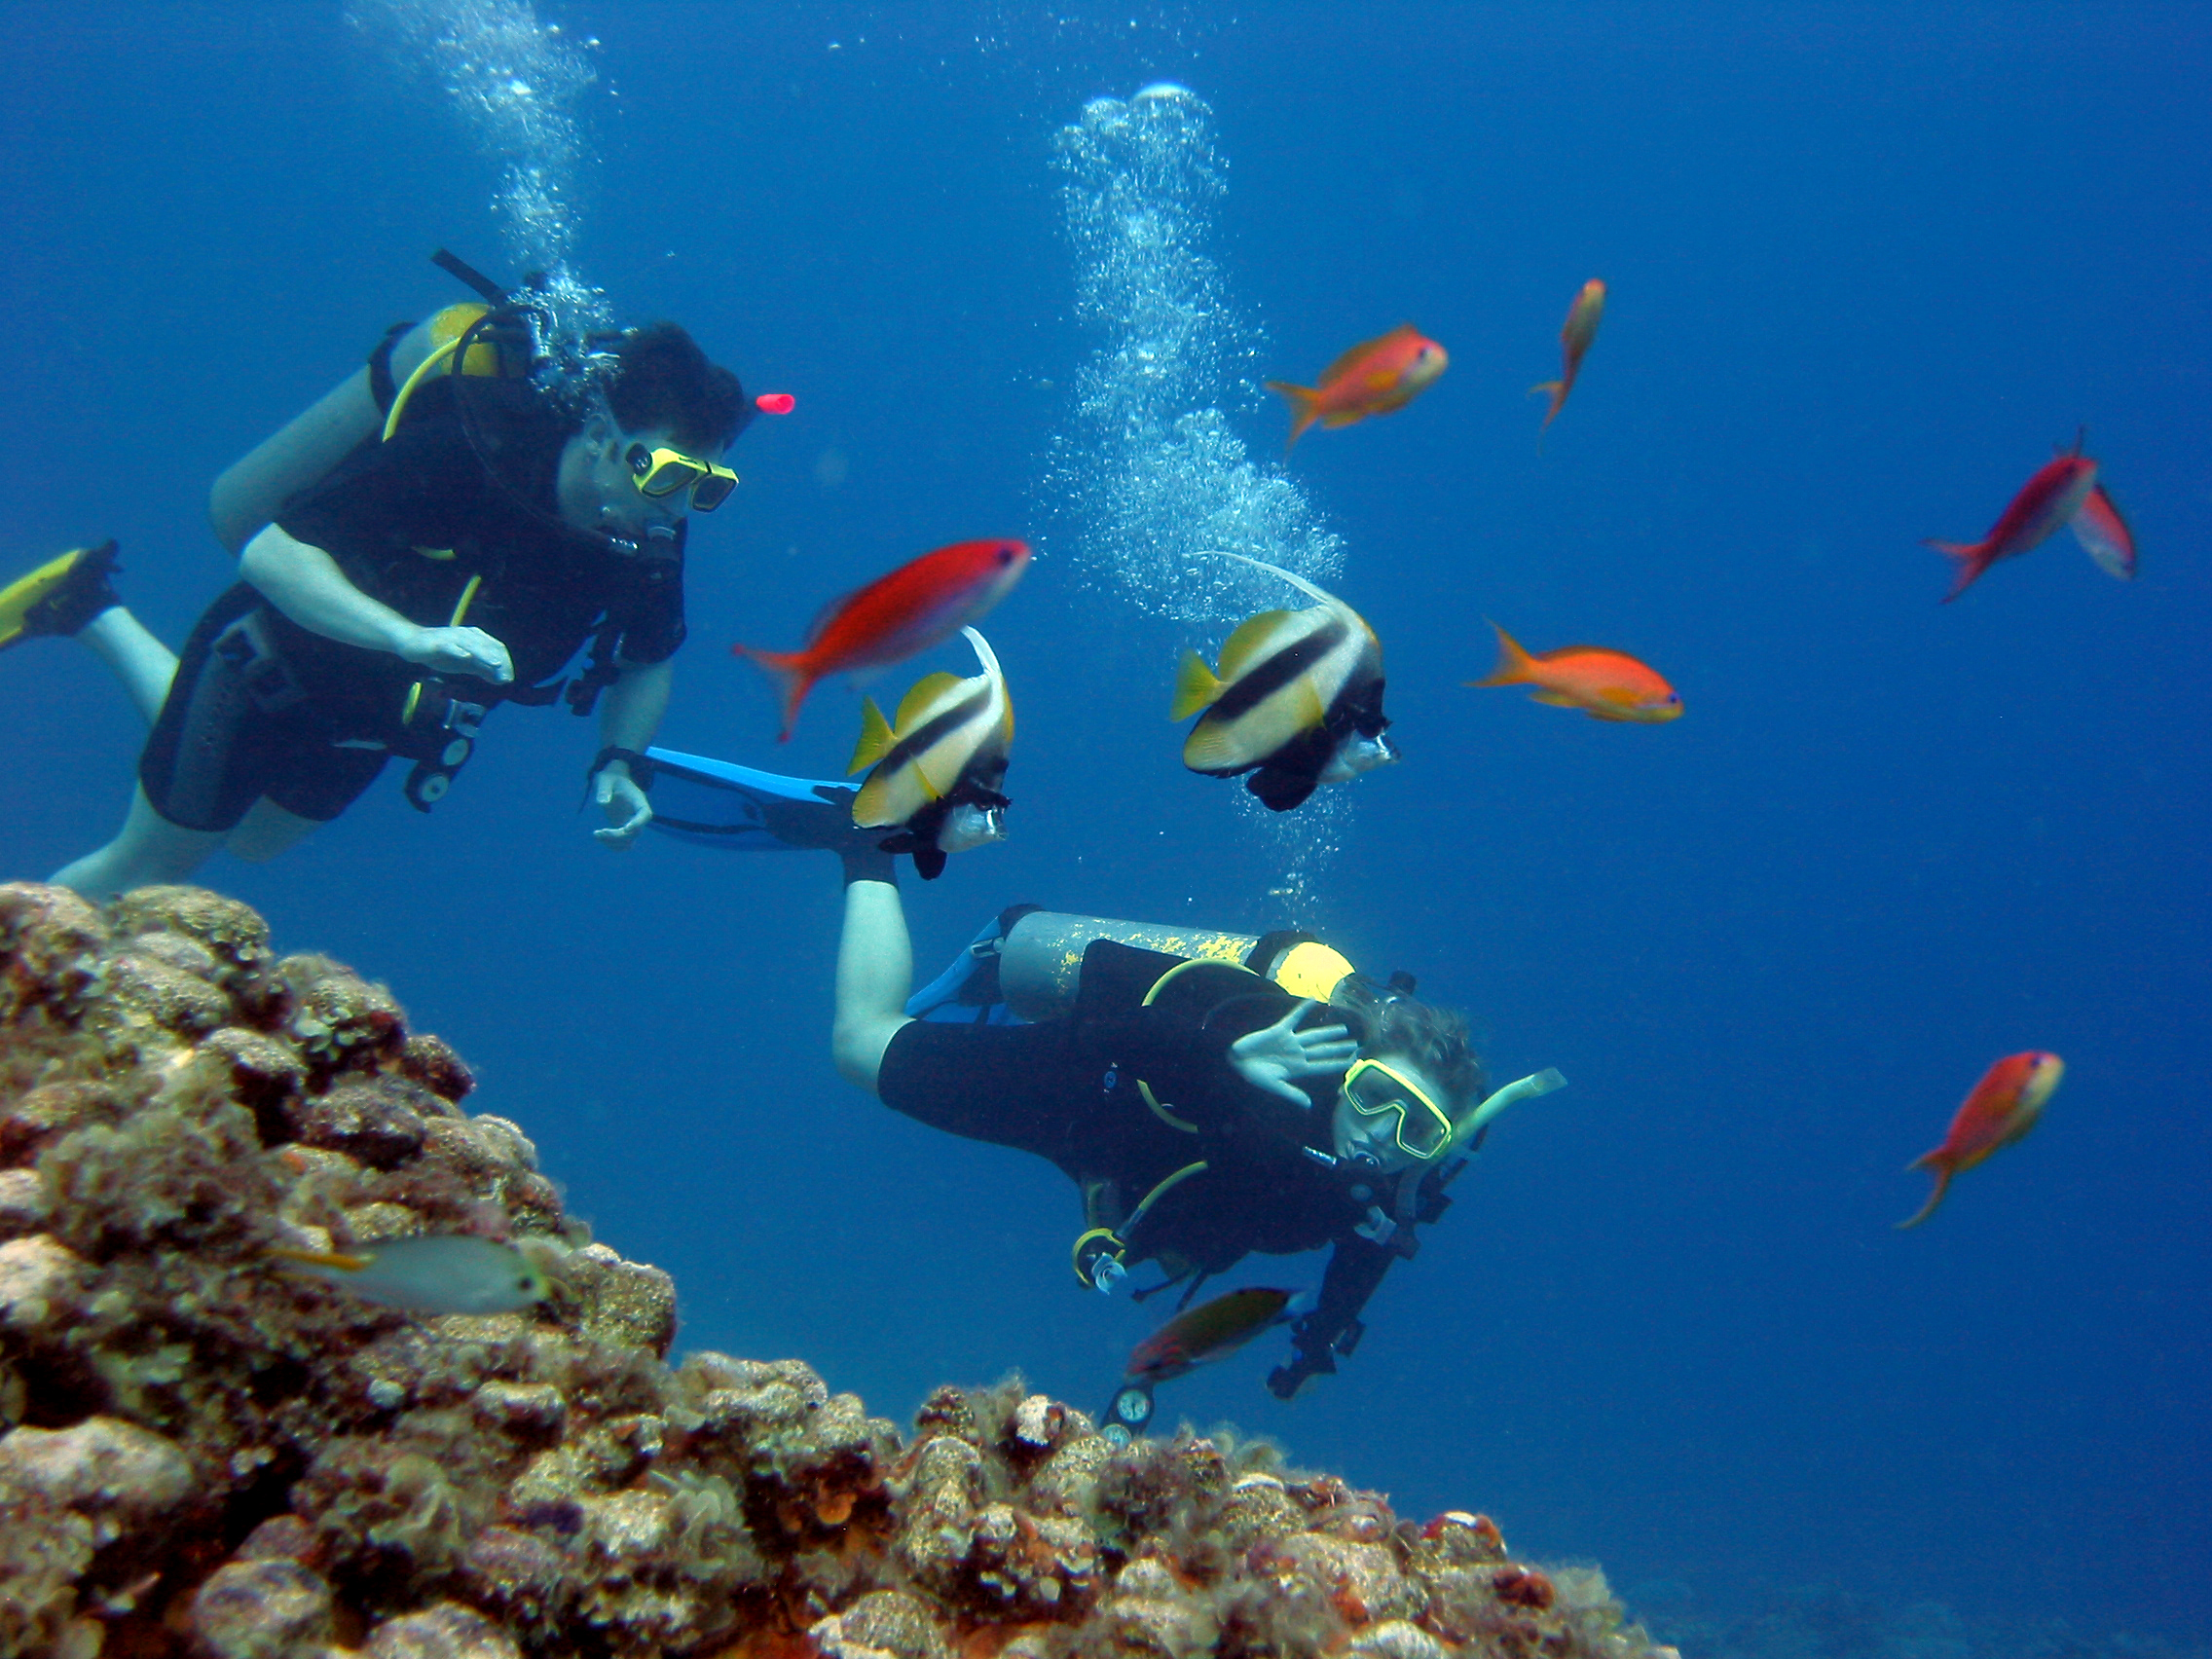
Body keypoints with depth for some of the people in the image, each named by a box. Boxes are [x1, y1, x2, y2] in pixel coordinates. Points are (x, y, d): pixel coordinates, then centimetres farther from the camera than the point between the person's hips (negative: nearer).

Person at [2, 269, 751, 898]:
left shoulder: (648, 539, -19)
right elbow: (270, 553, -38)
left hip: (367, 720, 6)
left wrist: (620, 763, -19)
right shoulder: (462, 454, -37)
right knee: (150, 865, 10)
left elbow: (648, 662, -2)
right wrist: (411, 635, -52)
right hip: (268, 673, -6)